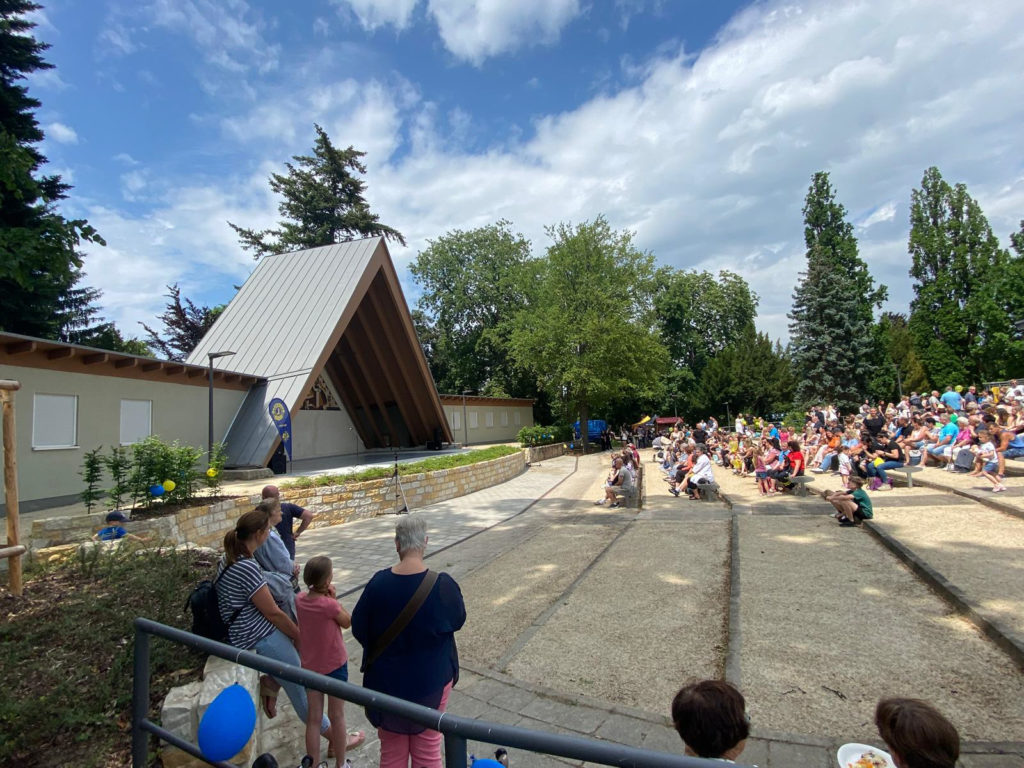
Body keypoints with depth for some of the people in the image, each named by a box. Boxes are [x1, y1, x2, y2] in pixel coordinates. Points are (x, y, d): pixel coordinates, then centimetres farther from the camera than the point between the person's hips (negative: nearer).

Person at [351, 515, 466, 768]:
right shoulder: (443, 585, -24)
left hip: (387, 680, 2)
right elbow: (458, 620, -6)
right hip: (431, 681, -1)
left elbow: (358, 627, -5)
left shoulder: (379, 582, -19)